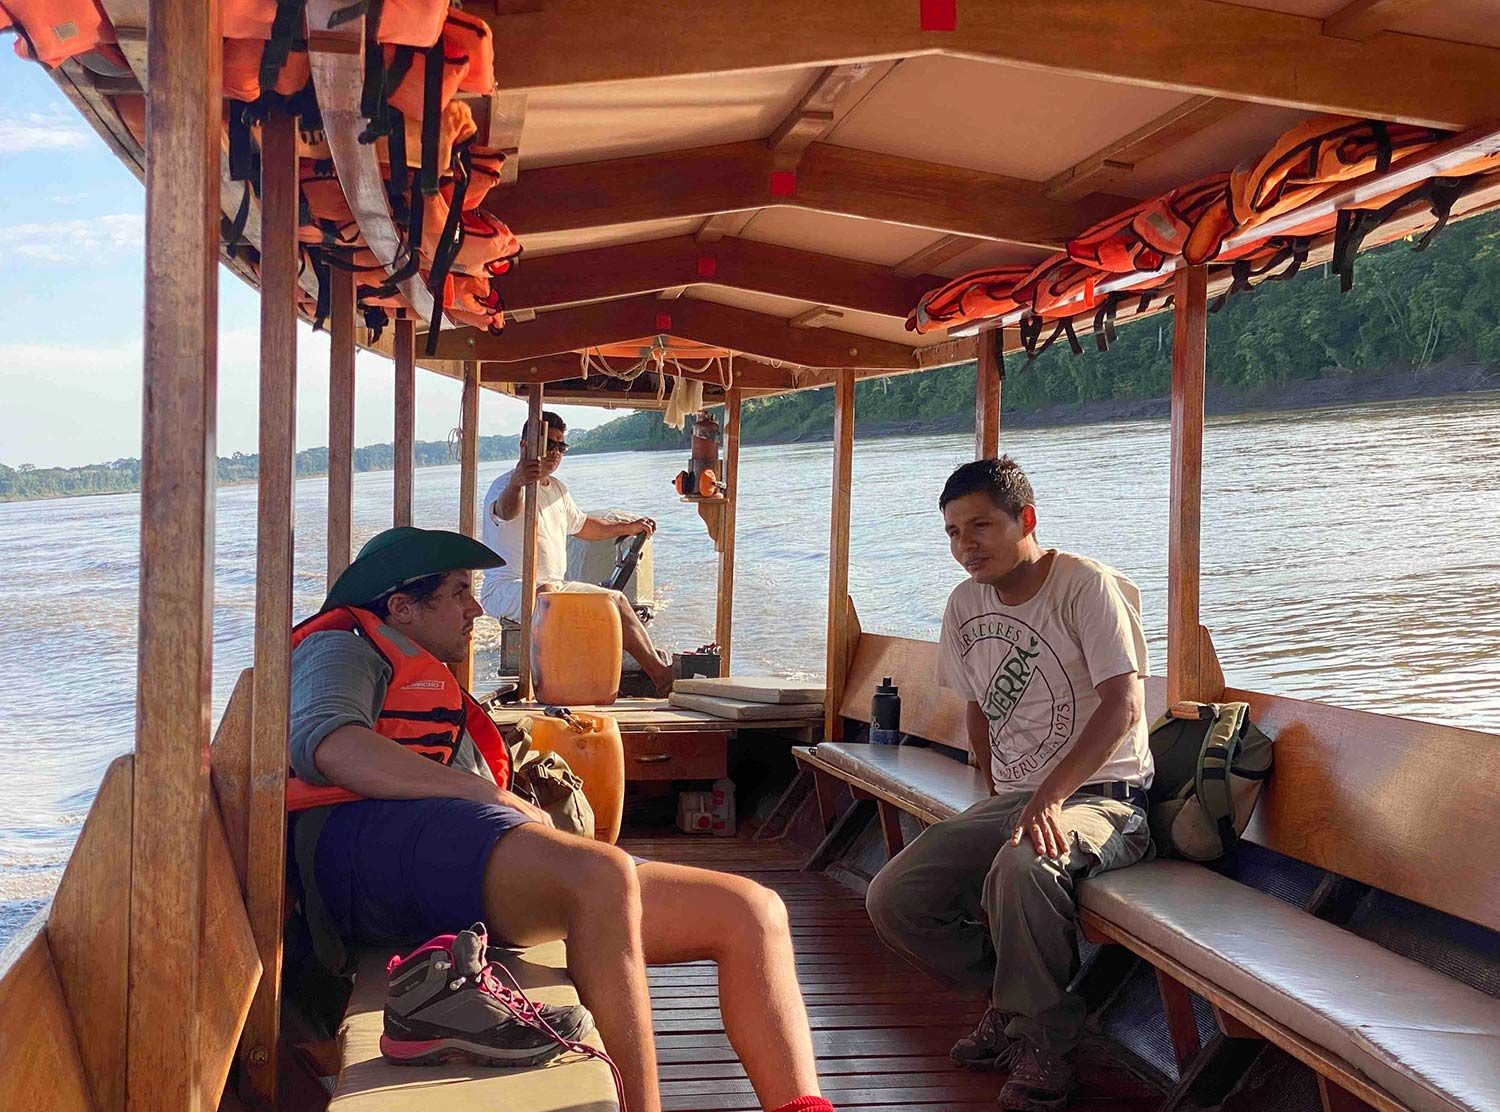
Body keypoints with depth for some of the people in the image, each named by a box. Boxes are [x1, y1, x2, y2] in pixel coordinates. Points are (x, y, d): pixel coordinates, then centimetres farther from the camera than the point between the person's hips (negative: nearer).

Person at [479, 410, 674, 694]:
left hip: (556, 584, 9)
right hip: (506, 587, -9)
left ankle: (659, 673, 7)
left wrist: (627, 528, 35)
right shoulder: (506, 485, -12)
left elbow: (582, 526, 36)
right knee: (546, 594, -39)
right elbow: (506, 511, -39)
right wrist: (516, 484, -61)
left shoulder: (557, 489, 18)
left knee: (615, 599, 2)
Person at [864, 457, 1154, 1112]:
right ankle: (1012, 1000, 10)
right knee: (891, 900, -11)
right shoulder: (965, 604, 9)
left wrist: (1048, 798, -31)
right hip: (1013, 799, 7)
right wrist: (1001, 799, 11)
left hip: (1102, 795, -7)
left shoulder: (1087, 586, -12)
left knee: (1022, 866, -40)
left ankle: (1042, 1042, -17)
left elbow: (1123, 705, -21)